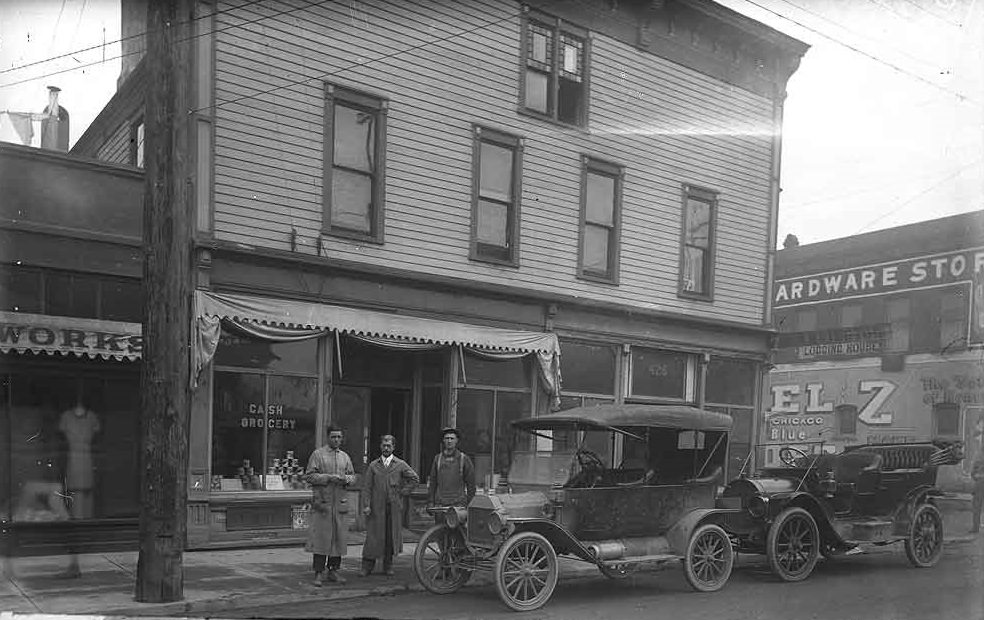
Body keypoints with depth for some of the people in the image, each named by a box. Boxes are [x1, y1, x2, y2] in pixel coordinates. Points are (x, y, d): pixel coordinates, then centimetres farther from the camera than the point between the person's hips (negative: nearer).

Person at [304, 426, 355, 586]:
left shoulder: (345, 456, 15)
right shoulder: (317, 454, 1)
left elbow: (353, 476, 19)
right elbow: (308, 476, -4)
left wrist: (346, 478, -4)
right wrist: (328, 478, -15)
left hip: (340, 501, 5)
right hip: (322, 501, -5)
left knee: (338, 537, 6)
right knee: (320, 536, -7)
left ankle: (333, 570, 15)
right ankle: (318, 573, -2)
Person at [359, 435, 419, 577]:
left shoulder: (400, 464, 6)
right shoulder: (373, 466, 7)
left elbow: (415, 478, 9)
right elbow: (367, 487, 3)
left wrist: (404, 492, 1)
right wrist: (366, 505, -6)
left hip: (394, 507, 1)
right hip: (376, 507, 0)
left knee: (392, 536, 5)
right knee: (373, 536, -2)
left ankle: (388, 566, 16)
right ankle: (367, 566, 6)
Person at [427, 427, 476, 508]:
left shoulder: (464, 459, 1)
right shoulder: (437, 458, 9)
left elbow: (471, 483, 3)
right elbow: (432, 482, 12)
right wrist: (431, 502, 7)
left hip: (458, 503, -2)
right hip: (440, 503, 2)